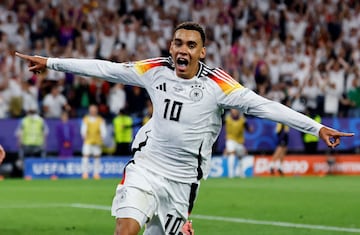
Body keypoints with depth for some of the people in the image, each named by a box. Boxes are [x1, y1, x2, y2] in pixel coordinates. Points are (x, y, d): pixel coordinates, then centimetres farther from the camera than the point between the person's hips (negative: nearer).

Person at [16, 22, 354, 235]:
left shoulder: (216, 84, -11)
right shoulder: (156, 70, -3)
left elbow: (263, 106, -16)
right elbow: (104, 69, 4)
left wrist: (316, 128, -22)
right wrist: (50, 62, 7)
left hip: (182, 180, 0)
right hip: (145, 167, 0)